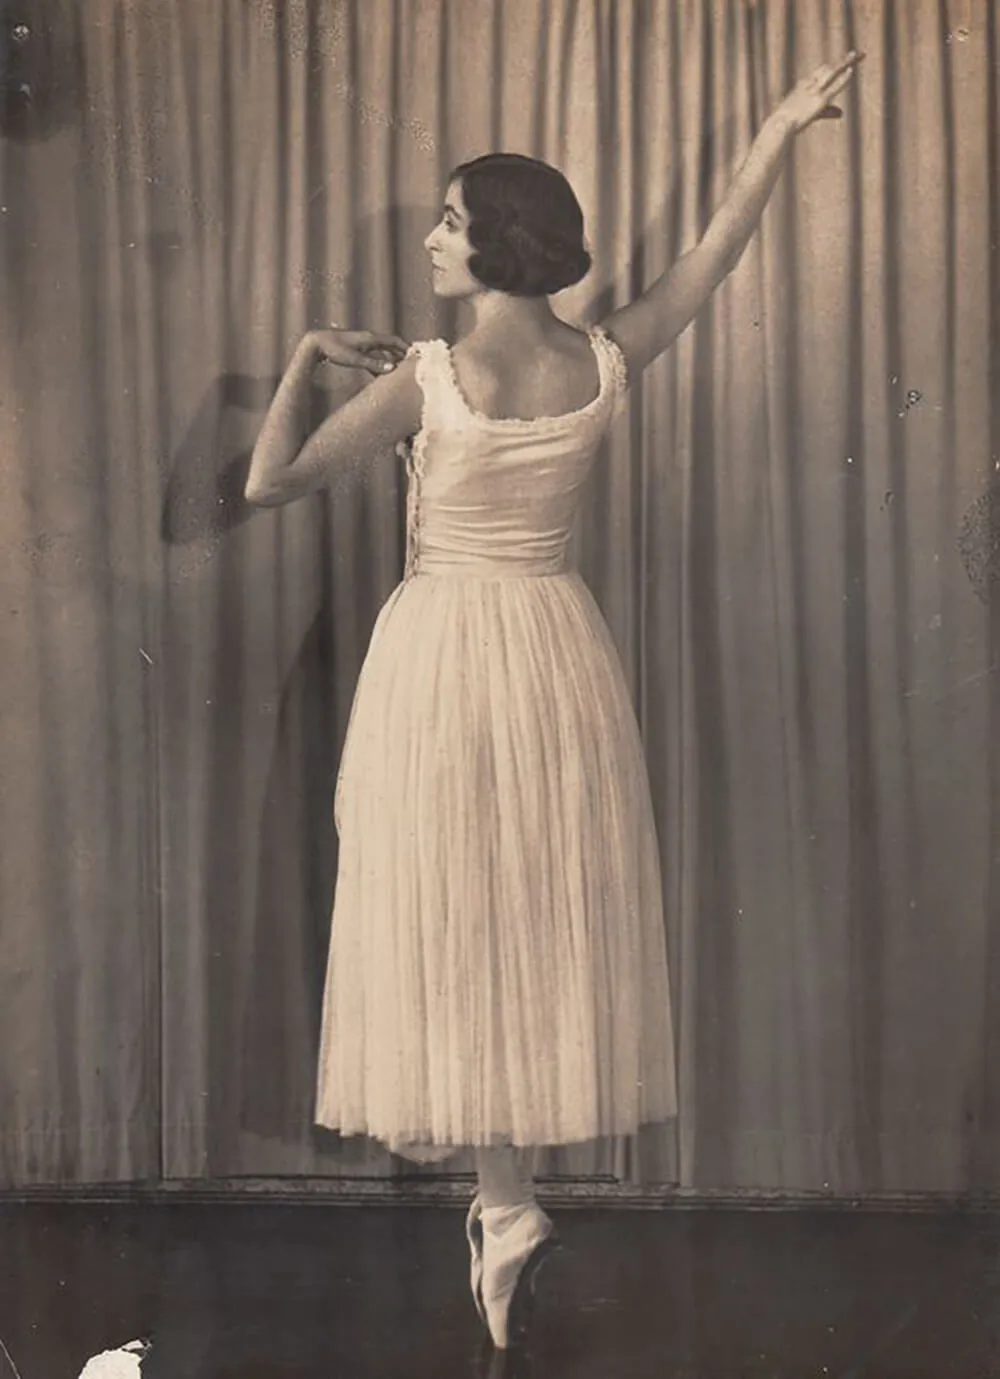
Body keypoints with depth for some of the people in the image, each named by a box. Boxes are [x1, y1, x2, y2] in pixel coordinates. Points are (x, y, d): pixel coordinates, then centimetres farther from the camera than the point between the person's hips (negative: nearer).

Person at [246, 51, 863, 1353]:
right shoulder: (604, 365, -3)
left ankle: (506, 1201, 0)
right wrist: (784, 124, 21)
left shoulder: (428, 376, -15)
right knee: (550, 920, 13)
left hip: (442, 649, -4)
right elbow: (714, 251, 11)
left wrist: (306, 354, 1)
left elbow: (270, 482, -13)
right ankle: (506, 1180, 24)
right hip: (559, 647, 4)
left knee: (456, 926, 3)